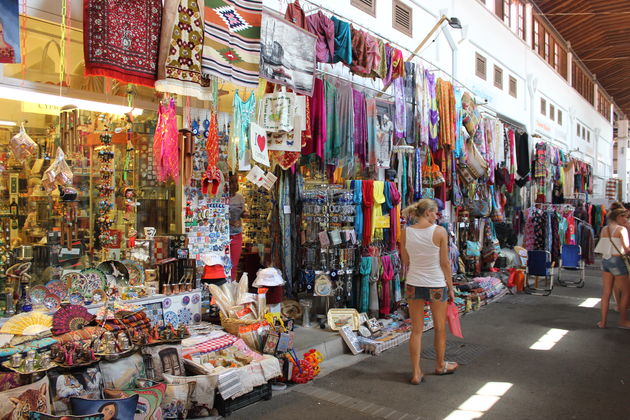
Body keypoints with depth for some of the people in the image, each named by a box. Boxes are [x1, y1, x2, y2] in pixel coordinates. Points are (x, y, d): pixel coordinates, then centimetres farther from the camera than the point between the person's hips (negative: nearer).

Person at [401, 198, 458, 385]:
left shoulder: (406, 232, -2)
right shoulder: (439, 231, -11)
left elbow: (406, 263, 5)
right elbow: (445, 263, -7)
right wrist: (450, 288, 4)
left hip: (413, 284, 3)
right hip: (436, 285, -3)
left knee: (416, 330, 11)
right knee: (440, 328, 18)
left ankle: (416, 373, 15)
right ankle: (440, 365, 36)